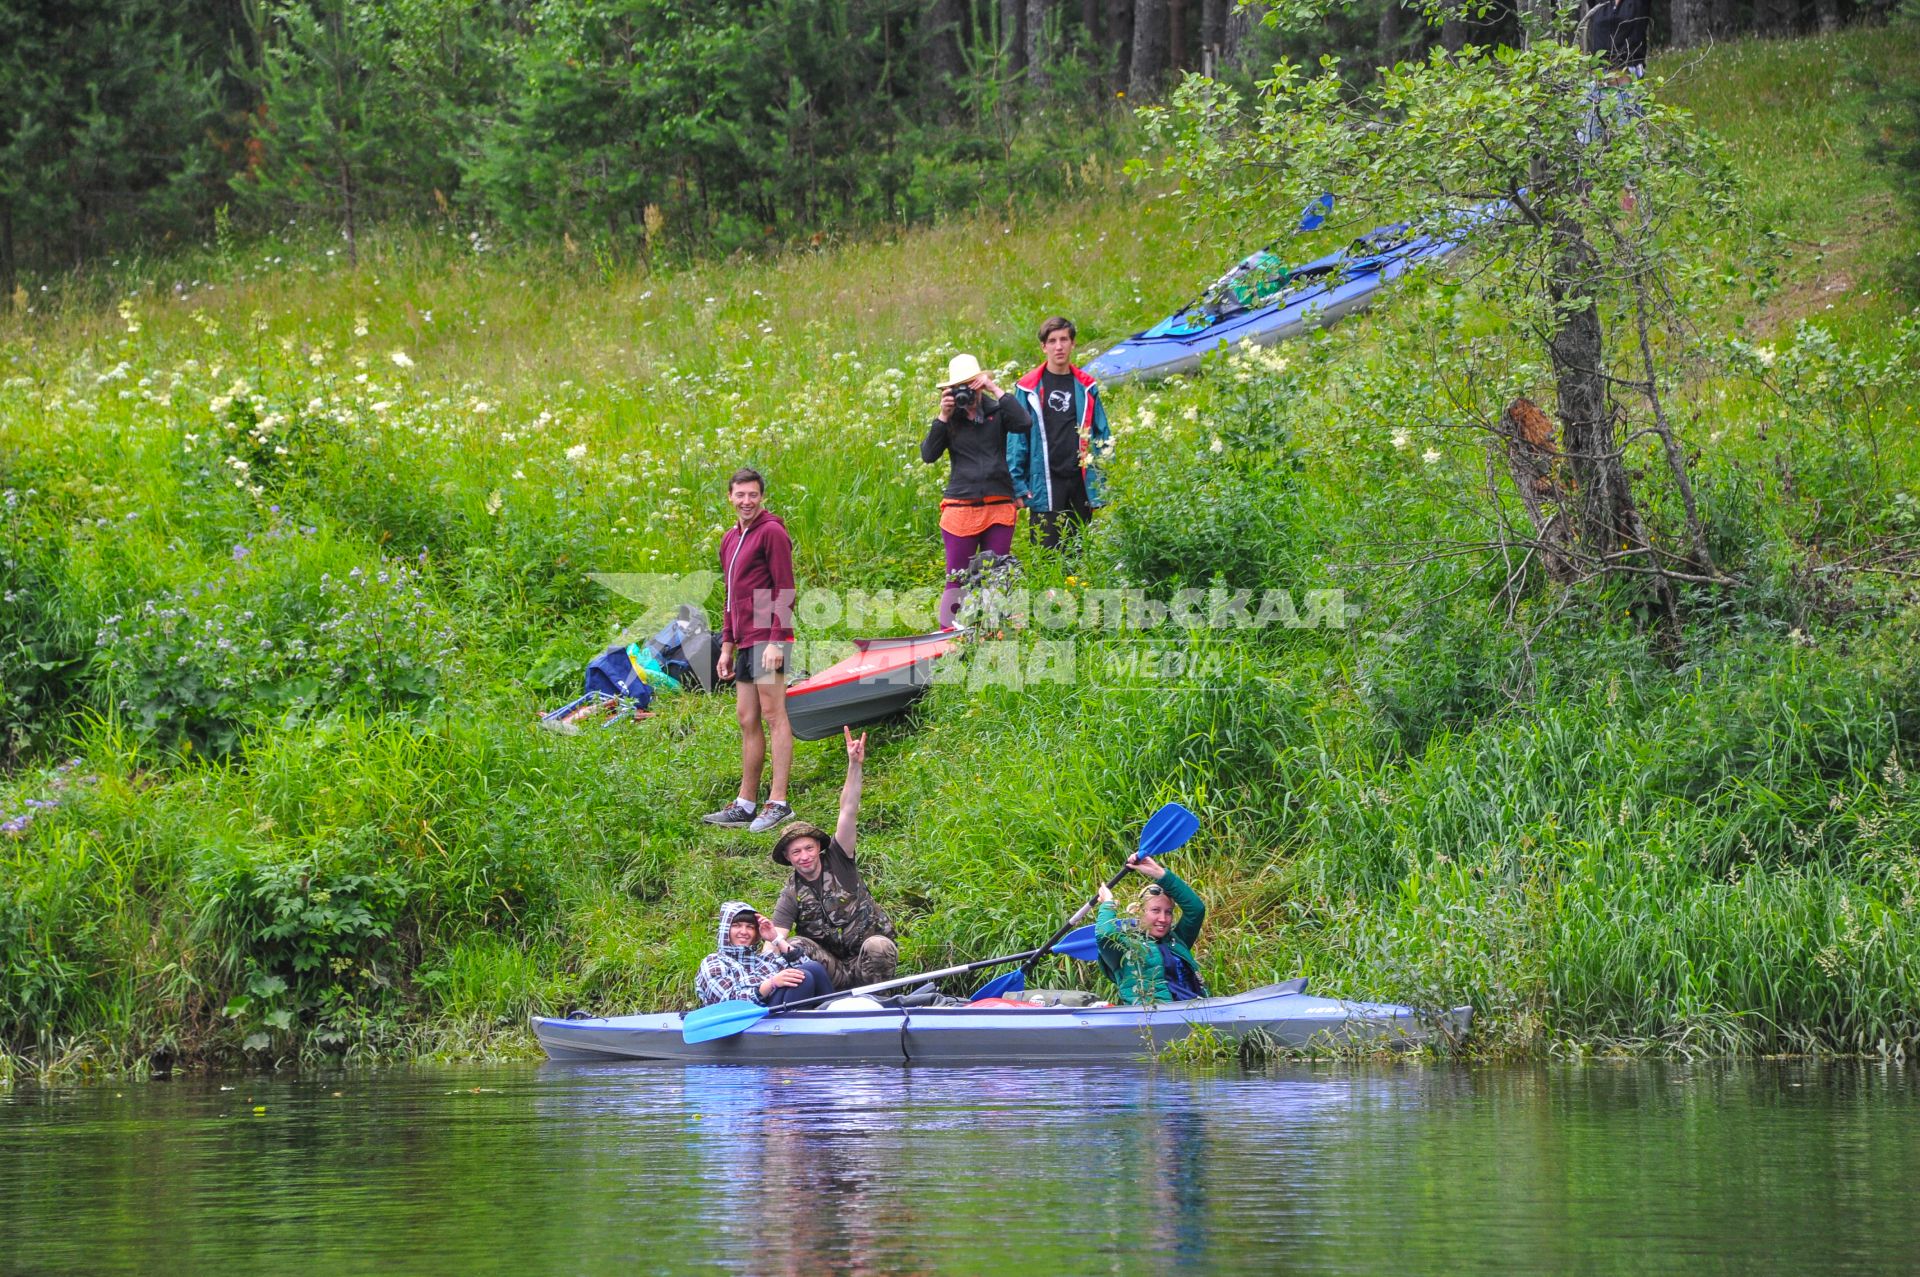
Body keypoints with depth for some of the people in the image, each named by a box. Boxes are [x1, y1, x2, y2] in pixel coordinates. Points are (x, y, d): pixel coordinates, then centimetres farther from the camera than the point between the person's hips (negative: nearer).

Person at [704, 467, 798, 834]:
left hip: (767, 640, -9)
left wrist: (776, 641, -19)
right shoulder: (730, 539, 20)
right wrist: (727, 645, 20)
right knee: (747, 720, 8)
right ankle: (746, 804, 10)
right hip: (745, 644, 9)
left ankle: (778, 802, -11)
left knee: (773, 714, -9)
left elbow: (784, 590, -12)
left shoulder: (771, 532, -7)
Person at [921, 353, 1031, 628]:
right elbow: (928, 455, -3)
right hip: (961, 509, 0)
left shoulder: (996, 411, 3)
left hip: (999, 508, 0)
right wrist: (943, 418, -10)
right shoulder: (950, 419, 6)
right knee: (957, 580, -1)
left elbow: (1023, 423, -16)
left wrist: (996, 390, -13)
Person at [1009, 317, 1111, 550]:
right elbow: (1017, 437, 0)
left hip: (1081, 482, 3)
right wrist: (1018, 484, -6)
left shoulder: (1086, 387, 8)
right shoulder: (1029, 388, 1)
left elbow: (1102, 435, 11)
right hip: (1044, 485, -3)